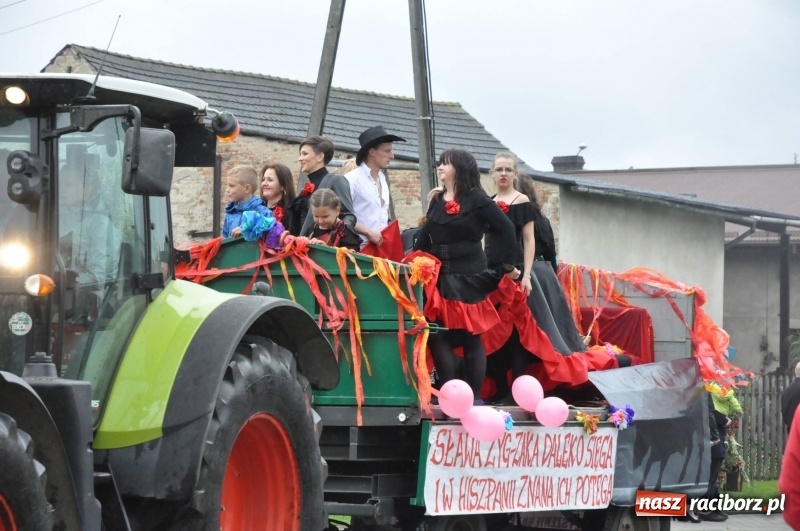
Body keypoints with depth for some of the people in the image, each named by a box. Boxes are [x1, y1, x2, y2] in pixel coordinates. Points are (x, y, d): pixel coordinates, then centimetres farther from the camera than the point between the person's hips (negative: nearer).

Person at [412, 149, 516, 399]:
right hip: (439, 280, 6)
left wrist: (506, 266, -10)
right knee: (438, 337, -3)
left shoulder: (476, 200, -5)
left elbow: (505, 229, -8)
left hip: (468, 280, -6)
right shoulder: (437, 202, 14)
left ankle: (475, 396, 5)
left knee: (471, 338, 1)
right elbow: (424, 238, 15)